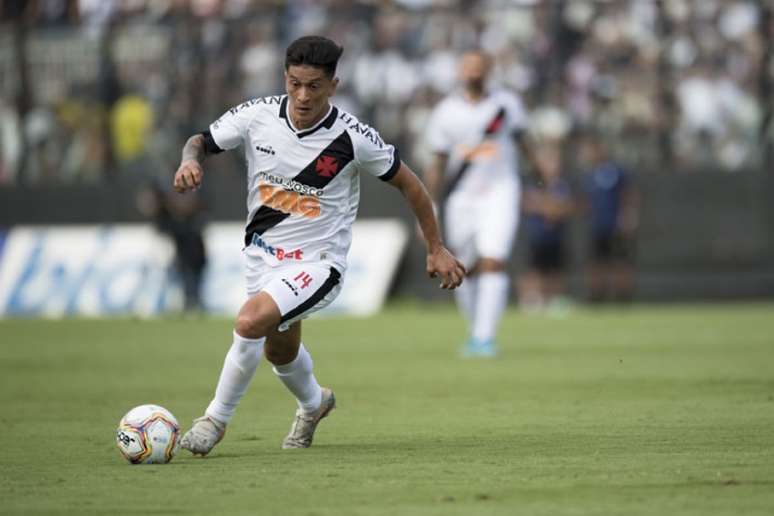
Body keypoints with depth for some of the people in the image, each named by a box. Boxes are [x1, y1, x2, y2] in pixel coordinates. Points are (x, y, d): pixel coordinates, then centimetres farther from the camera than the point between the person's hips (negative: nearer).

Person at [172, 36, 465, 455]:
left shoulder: (352, 137, -19)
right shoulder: (257, 115, -11)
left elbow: (406, 182, -4)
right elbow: (203, 141, 5)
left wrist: (436, 249, 0)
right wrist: (190, 161, -20)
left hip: (317, 261, -5)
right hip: (263, 254, 5)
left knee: (251, 321, -29)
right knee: (279, 352, 24)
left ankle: (215, 420, -10)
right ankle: (313, 404, 59)